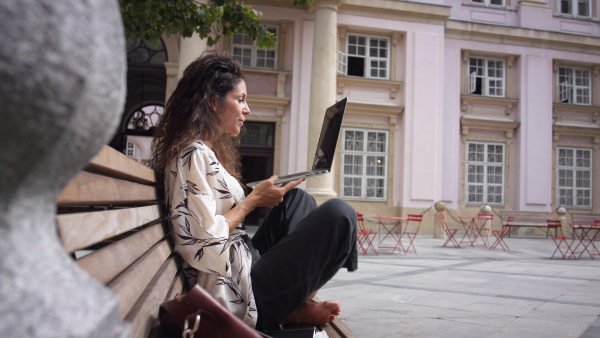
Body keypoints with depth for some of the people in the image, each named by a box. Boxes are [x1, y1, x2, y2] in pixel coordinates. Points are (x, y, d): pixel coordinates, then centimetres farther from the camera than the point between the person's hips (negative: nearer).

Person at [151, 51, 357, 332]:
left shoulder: (208, 151, 16)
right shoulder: (193, 155, -16)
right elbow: (201, 243, -23)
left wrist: (263, 194, 9)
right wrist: (254, 199, -12)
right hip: (236, 291, -10)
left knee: (297, 199, 19)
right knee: (339, 214, -12)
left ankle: (301, 300, 5)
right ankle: (294, 308, 3)